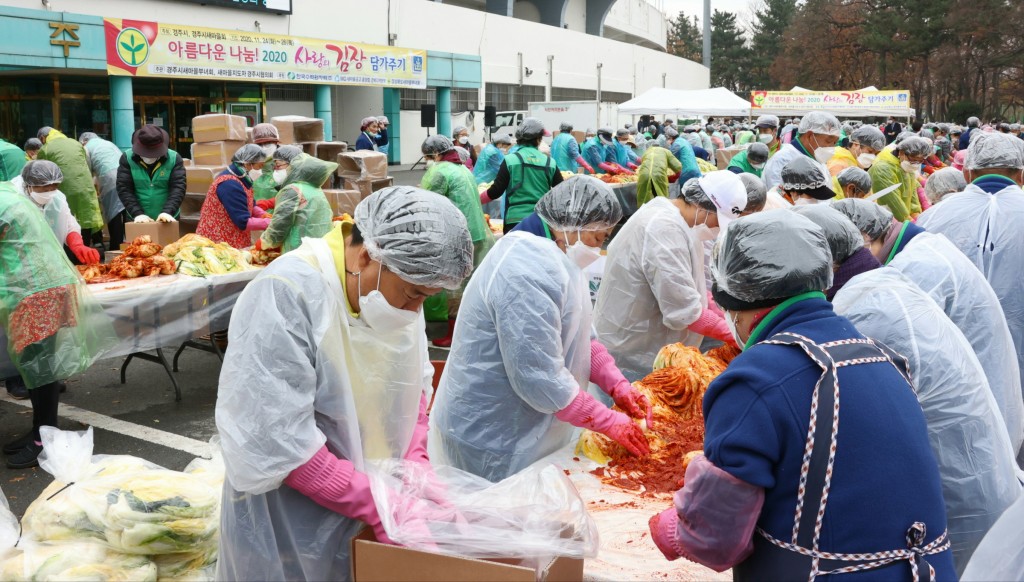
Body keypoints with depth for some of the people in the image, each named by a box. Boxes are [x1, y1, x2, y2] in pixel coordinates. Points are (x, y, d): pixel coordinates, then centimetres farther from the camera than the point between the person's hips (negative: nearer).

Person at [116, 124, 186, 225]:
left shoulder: (174, 158, -6)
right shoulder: (127, 159, -5)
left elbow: (178, 187, -13)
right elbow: (124, 189, -9)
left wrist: (168, 211, -28)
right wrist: (137, 213, -22)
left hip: (166, 221, 0)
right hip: (136, 220, 0)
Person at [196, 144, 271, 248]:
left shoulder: (239, 179, 8)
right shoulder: (230, 184, -23)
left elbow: (251, 207, 15)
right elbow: (244, 222, -24)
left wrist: (268, 217, -3)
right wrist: (270, 223, -17)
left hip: (231, 241, 10)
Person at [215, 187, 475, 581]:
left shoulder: (399, 289, -3)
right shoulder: (286, 296, -25)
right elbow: (276, 441, -26)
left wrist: (416, 465, -10)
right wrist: (377, 504, -23)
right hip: (291, 527, -6)